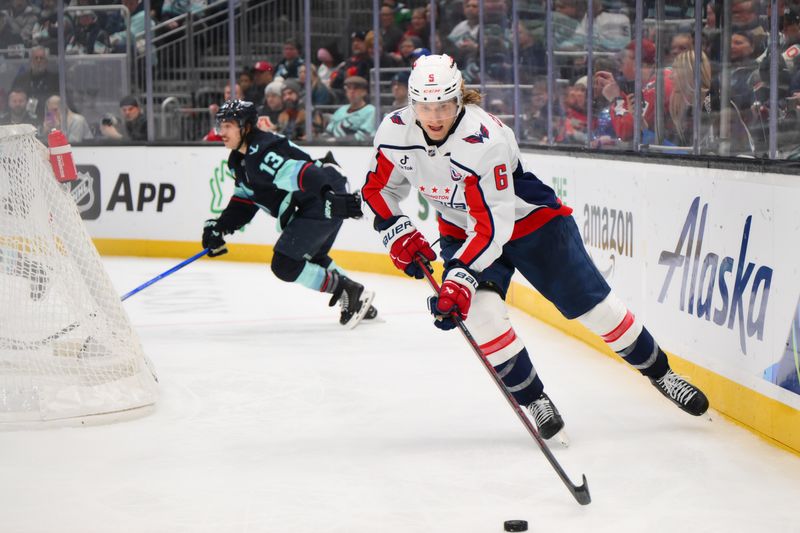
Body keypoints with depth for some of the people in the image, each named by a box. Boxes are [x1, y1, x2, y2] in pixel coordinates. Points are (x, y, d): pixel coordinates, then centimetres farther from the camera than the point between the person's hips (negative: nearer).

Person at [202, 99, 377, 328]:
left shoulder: (261, 153, -21)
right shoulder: (239, 160, 13)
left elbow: (302, 174, -34)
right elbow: (244, 201, 20)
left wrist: (332, 199, -47)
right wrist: (220, 226, 8)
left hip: (328, 200, -11)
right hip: (307, 207, 11)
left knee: (285, 264, -12)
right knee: (311, 257, 30)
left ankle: (347, 292, -3)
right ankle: (358, 300, 37)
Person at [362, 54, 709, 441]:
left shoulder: (484, 140, -35)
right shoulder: (395, 133, -18)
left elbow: (492, 225, -36)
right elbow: (378, 189, 0)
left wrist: (460, 277, -42)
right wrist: (398, 234, -12)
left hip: (531, 221, -4)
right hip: (461, 230, 4)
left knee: (592, 304, -1)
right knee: (479, 308, -21)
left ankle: (659, 371, 20)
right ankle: (534, 401, -6)